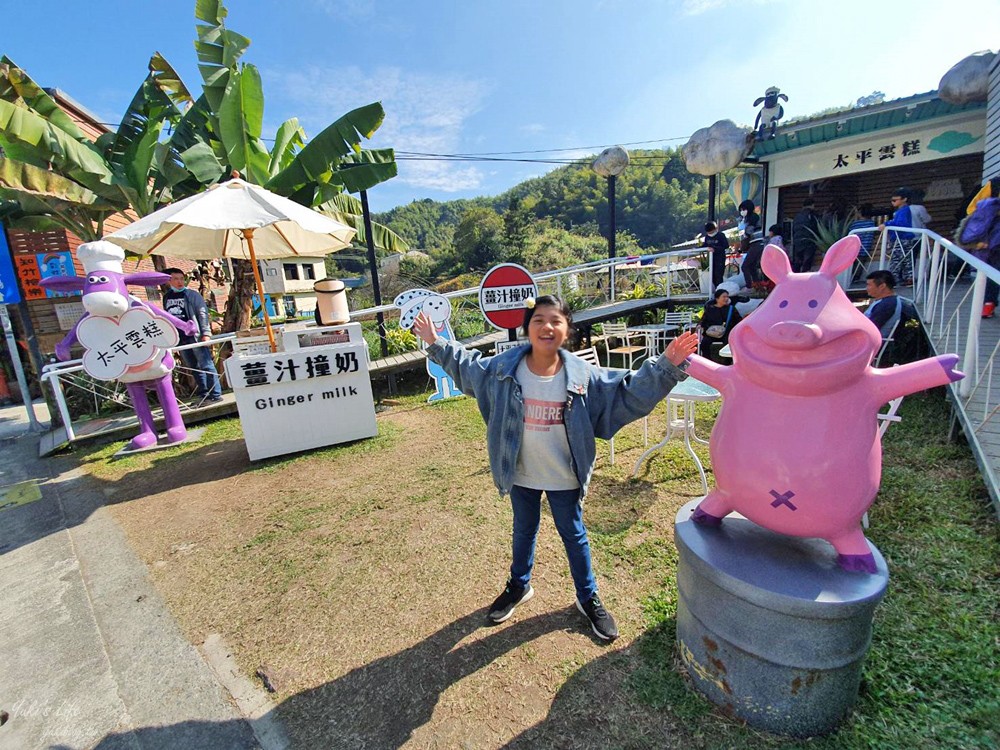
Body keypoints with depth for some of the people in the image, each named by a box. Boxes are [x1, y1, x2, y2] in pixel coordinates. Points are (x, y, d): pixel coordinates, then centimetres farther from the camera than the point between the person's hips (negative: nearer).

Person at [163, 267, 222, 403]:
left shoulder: (192, 295, -1)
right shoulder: (167, 297, 15)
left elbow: (203, 314, -8)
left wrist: (206, 333, -17)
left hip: (195, 336, -6)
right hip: (180, 338, 6)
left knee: (206, 365, -8)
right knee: (194, 368, 10)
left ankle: (215, 394, -6)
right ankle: (203, 394, 16)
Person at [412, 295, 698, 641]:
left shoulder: (582, 375, -15)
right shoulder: (504, 367, -13)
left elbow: (629, 391, -10)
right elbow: (468, 365, 5)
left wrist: (666, 366, -20)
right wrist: (436, 345, 4)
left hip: (564, 477, -1)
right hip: (521, 474, 1)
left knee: (574, 535, 19)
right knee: (524, 532, 25)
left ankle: (588, 598, 44)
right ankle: (519, 586, 52)